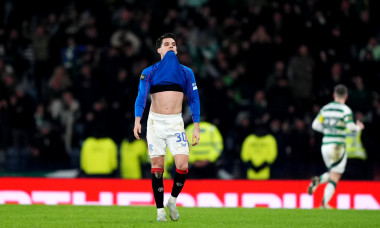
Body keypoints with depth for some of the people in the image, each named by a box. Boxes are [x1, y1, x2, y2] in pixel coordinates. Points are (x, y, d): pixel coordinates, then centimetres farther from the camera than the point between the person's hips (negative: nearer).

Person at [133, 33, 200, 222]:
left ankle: (173, 200, 12)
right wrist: (137, 120, -20)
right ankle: (160, 209, 6)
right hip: (155, 122, -1)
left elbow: (193, 100, 11)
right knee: (157, 167, -2)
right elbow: (141, 97, -5)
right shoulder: (149, 72, 5)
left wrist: (196, 127, 3)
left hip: (176, 122, 1)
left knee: (182, 166, -12)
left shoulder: (186, 73, 10)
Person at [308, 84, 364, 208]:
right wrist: (359, 127, 3)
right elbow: (350, 126, -18)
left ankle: (317, 181, -5)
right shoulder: (345, 110, -8)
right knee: (334, 178, -1)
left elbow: (315, 125, 7)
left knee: (332, 174, 23)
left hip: (325, 146, 6)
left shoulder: (325, 108, 9)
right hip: (338, 146, -6)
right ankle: (324, 203, -13)